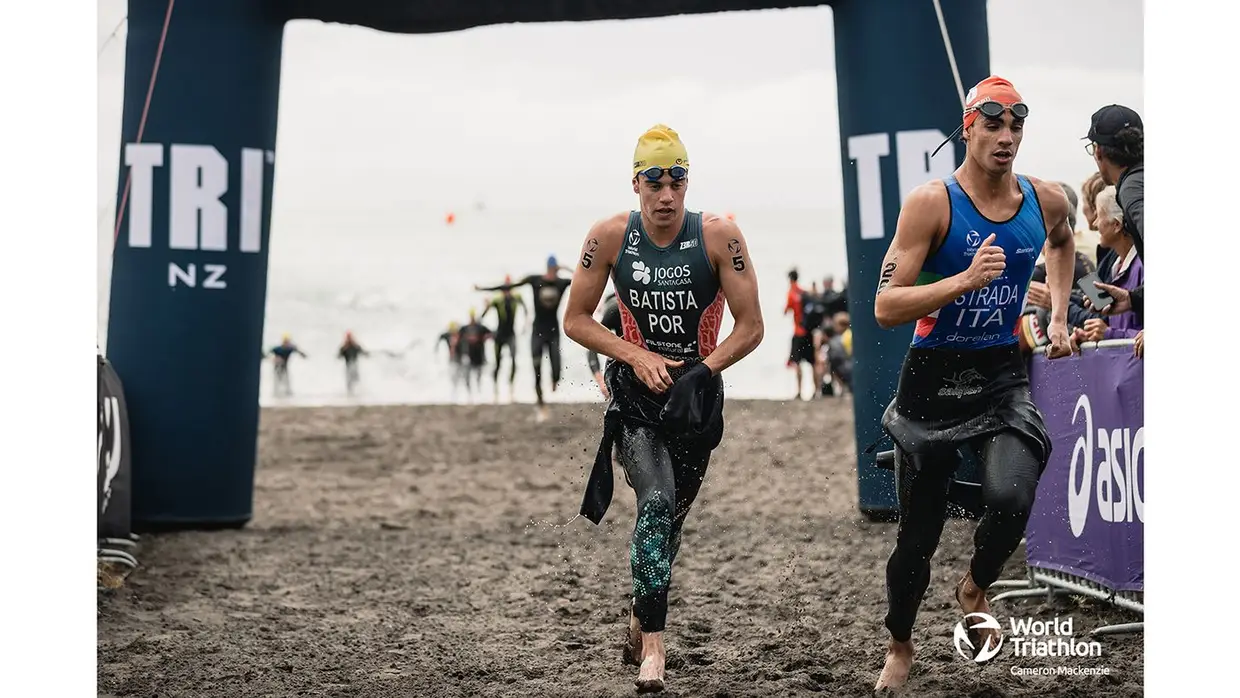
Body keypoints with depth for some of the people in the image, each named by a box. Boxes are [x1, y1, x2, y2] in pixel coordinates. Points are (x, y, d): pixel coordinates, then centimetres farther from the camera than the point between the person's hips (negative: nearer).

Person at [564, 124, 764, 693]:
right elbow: (576, 319, -2)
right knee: (656, 502, -22)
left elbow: (751, 327, -9)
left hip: (697, 395, 1)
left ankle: (639, 620, 39)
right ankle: (652, 645, -21)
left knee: (670, 516, 14)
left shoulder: (718, 237, -13)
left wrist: (703, 370, -21)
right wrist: (637, 356, -14)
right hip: (634, 391, -1)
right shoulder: (611, 236, -10)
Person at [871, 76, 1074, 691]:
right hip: (934, 380, -2)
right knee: (918, 533, 8)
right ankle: (900, 647, 35)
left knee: (1011, 499, -24)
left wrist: (1058, 313, 17)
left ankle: (975, 588, 10)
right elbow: (886, 308, -20)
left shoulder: (1046, 200, -1)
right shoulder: (932, 202, -14)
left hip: (1004, 376, 2)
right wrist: (966, 280, -30)